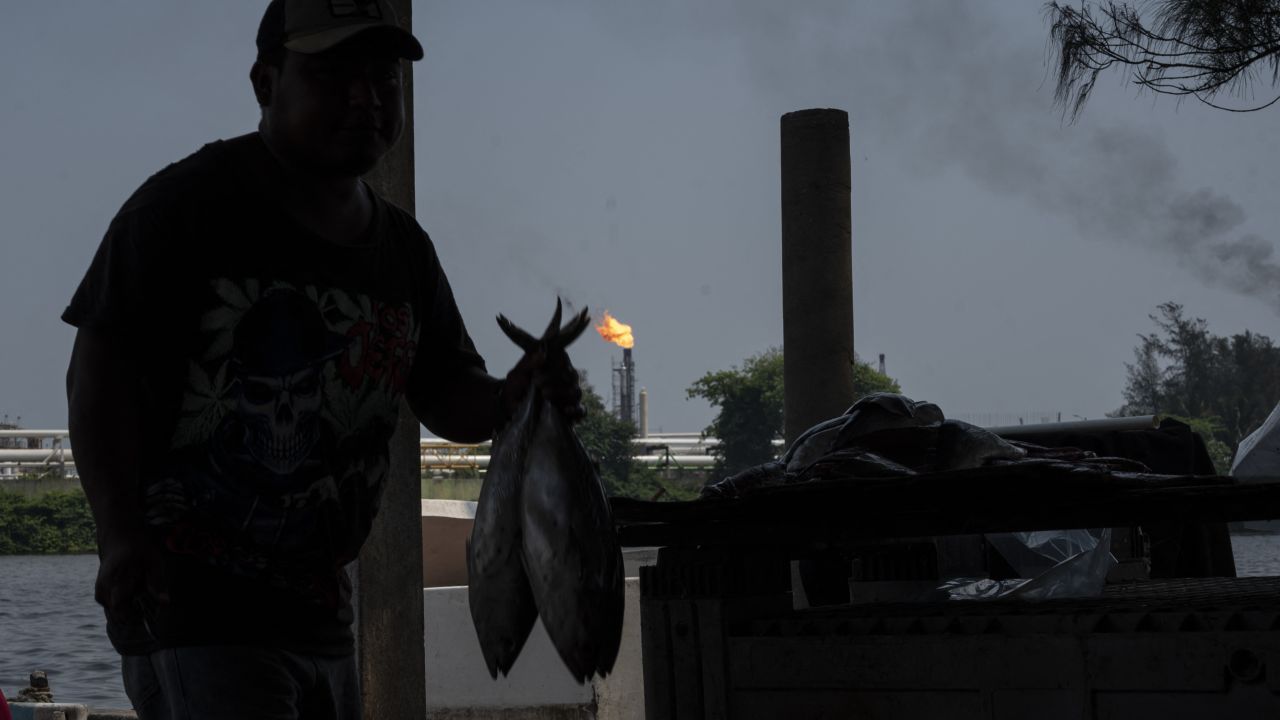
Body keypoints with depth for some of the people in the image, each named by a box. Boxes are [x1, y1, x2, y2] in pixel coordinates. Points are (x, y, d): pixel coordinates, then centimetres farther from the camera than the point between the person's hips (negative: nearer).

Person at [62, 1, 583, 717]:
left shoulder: (403, 247, 13)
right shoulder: (192, 202, -9)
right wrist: (121, 533, -21)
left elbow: (446, 396, 15)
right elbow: (101, 363, -12)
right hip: (190, 599, -8)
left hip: (319, 603, 8)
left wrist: (511, 397, -9)